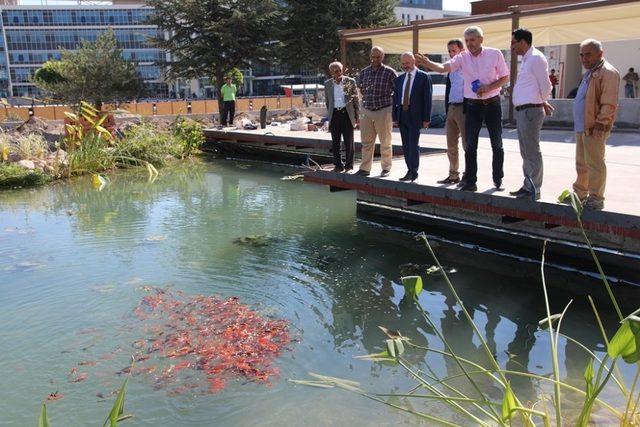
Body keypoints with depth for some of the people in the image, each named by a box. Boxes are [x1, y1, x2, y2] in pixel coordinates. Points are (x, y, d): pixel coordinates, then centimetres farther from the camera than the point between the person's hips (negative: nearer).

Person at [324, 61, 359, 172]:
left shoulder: (350, 82, 1)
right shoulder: (328, 84, 8)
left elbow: (356, 99, 5)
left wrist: (357, 115, 1)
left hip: (347, 114, -2)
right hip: (334, 114, 2)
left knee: (349, 142, 2)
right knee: (335, 142, 3)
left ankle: (349, 165, 12)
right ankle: (338, 165, 13)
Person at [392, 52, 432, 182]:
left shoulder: (424, 77, -2)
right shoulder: (400, 79, 14)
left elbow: (427, 98, -5)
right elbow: (395, 98, 15)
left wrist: (426, 118, -10)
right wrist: (394, 117, 7)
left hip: (415, 116, -5)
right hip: (402, 116, 6)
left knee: (413, 145, -9)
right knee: (406, 146, 6)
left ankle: (413, 172, -4)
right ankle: (410, 171, 12)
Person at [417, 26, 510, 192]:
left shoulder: (495, 54, -5)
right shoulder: (462, 57, -4)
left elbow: (505, 78, 0)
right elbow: (444, 67, -20)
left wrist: (488, 88, -17)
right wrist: (428, 63, -40)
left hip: (492, 103, -1)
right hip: (473, 105, 1)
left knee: (497, 144, 8)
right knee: (470, 145, 0)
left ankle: (498, 179, 21)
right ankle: (470, 181, 6)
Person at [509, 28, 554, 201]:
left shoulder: (536, 58, -13)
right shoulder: (527, 59, 17)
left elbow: (545, 85, -15)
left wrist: (543, 103, 0)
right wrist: (543, 103, 16)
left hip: (531, 110, -10)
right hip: (522, 111, 10)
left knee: (532, 151, -5)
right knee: (526, 152, 16)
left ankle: (534, 190, 0)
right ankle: (528, 185, 25)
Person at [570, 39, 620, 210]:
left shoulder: (608, 72, -10)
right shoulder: (589, 73, 20)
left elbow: (609, 103, -18)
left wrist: (601, 122, -22)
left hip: (594, 128, -10)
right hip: (582, 126, 10)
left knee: (594, 163, -5)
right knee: (581, 163, 17)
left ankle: (596, 199, 1)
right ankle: (580, 193, 28)